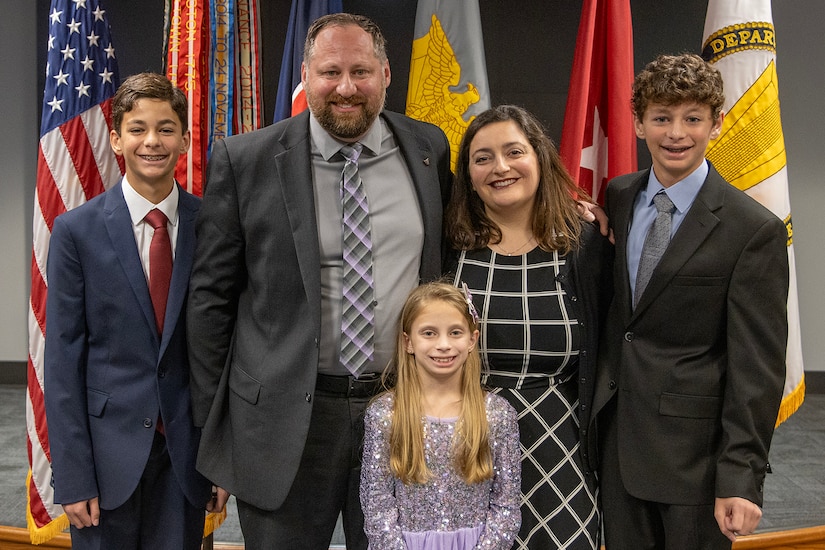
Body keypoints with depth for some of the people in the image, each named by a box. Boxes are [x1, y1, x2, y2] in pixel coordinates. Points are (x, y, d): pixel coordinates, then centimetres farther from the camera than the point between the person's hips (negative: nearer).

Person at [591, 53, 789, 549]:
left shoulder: (756, 230, -13)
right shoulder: (618, 197, 4)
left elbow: (756, 367, -14)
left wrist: (741, 477, -16)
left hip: (694, 447, -5)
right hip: (618, 434, 5)